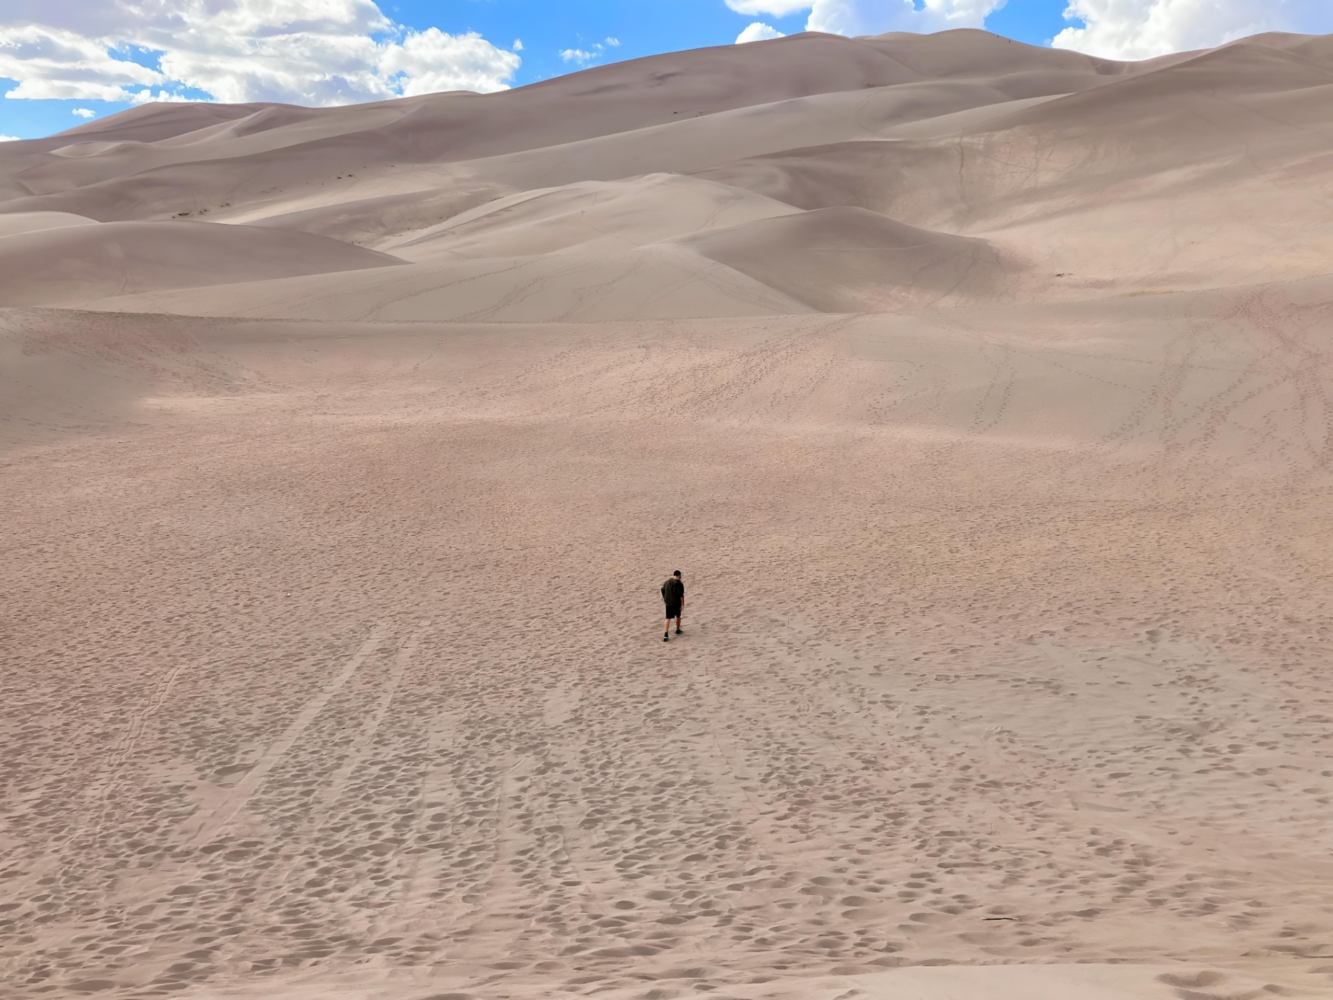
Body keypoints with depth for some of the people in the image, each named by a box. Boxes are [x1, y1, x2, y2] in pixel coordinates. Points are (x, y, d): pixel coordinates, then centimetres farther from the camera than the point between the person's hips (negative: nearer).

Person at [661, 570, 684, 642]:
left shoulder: (667, 582, 3)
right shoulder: (679, 584, -15)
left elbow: (663, 591, 13)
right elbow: (681, 595, -17)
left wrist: (665, 599, 26)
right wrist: (682, 604, -10)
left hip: (668, 603, 4)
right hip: (676, 603, -4)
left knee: (668, 618, 1)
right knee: (678, 616, 20)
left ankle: (666, 634, -13)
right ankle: (678, 630, 36)